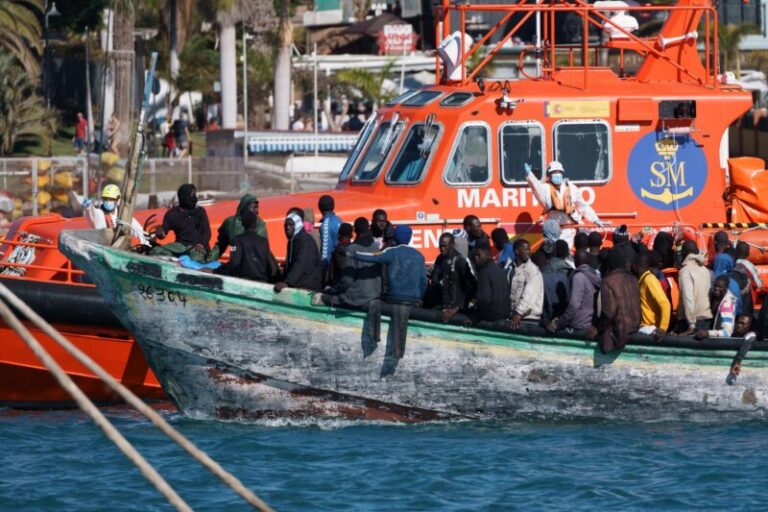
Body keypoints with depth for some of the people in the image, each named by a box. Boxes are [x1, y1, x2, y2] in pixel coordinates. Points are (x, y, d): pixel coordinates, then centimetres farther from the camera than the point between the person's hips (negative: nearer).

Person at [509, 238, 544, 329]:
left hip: (530, 317, -4)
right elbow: (511, 294, 9)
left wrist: (519, 314, -24)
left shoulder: (533, 269, -7)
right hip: (515, 315, 4)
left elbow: (529, 295, -17)